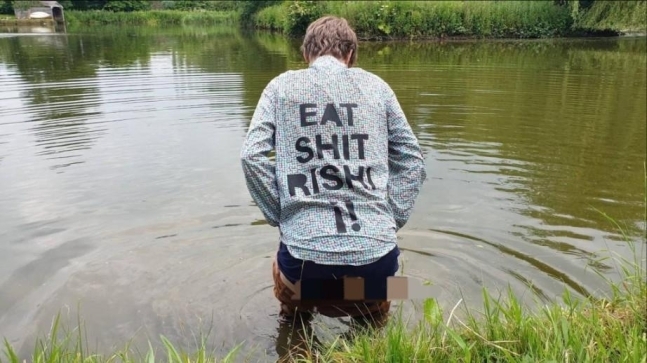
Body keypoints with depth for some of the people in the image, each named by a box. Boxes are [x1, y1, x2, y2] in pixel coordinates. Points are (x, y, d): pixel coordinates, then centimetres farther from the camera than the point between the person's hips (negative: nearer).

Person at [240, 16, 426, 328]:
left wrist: (282, 218, 5)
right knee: (372, 322, 35)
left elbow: (252, 156, -3)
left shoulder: (282, 86, 7)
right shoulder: (376, 86, 10)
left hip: (306, 252, 0)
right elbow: (412, 161, 9)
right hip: (376, 251, 1)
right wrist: (390, 221, 12)